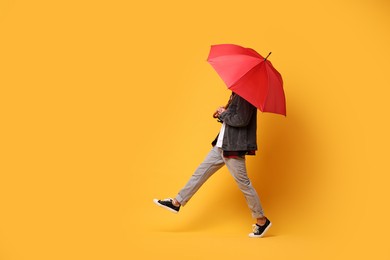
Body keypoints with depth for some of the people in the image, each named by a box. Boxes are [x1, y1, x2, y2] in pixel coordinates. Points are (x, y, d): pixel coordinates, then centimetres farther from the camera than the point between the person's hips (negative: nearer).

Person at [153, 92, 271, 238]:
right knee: (201, 172, 13)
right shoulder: (237, 94, 12)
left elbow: (241, 120, -26)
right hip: (222, 145, 10)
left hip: (233, 147, -10)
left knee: (243, 182, -1)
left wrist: (224, 114, -12)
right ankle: (177, 202, 23)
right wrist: (222, 114, 1)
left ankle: (261, 220, 12)